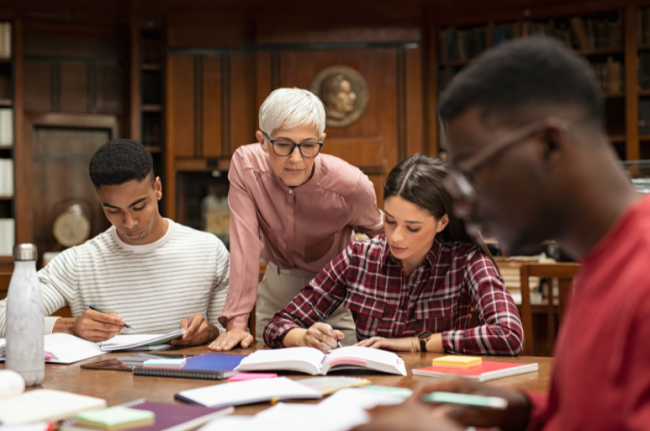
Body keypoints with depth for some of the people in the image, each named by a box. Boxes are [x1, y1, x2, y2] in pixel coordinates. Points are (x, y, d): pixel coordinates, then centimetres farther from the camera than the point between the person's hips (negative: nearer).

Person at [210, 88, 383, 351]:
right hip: (277, 289, 2)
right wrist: (236, 322, -31)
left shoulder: (351, 185, -24)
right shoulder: (245, 164, -21)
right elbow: (245, 243, -25)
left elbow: (379, 232, -4)